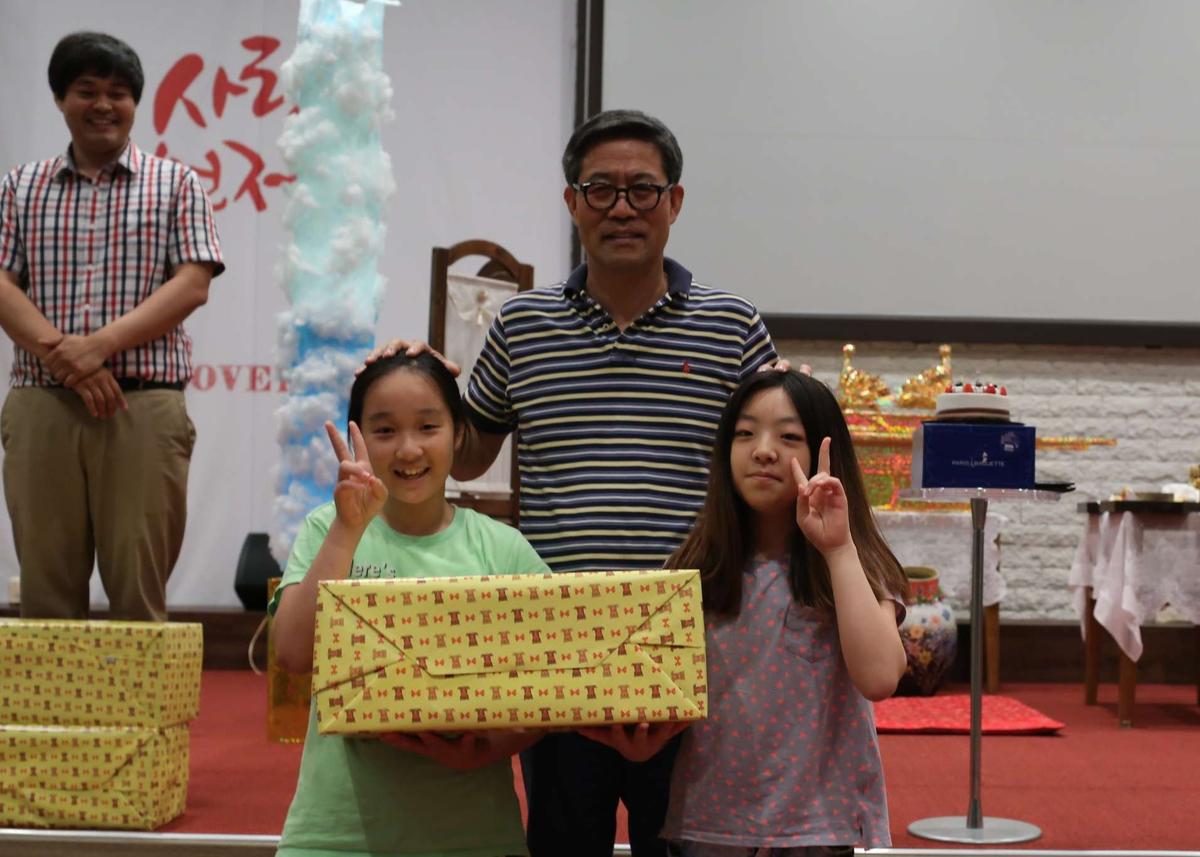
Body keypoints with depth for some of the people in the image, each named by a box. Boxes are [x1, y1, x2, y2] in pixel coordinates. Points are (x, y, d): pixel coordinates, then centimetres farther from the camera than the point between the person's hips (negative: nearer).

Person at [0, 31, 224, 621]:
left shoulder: (174, 184, 9)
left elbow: (193, 284, -2)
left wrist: (101, 345, -13)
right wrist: (60, 352, -13)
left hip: (144, 407, -2)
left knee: (139, 586, -1)